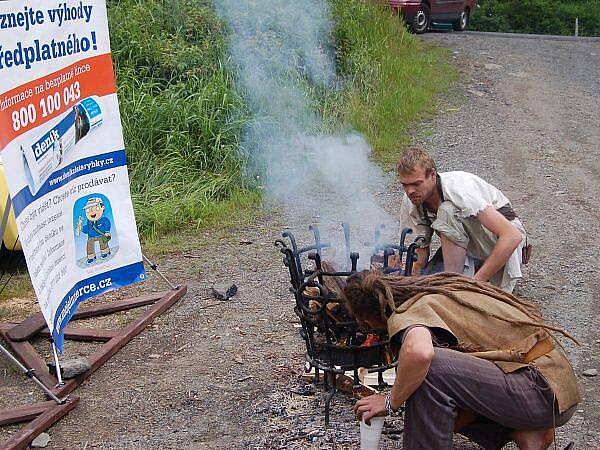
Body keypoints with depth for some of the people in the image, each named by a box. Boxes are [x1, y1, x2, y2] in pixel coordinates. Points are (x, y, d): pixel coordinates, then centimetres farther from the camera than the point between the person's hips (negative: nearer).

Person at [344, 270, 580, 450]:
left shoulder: (405, 313, -13)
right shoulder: (436, 288, 13)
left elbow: (419, 353, -37)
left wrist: (391, 402, -18)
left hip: (545, 393, -10)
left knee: (430, 369, -24)